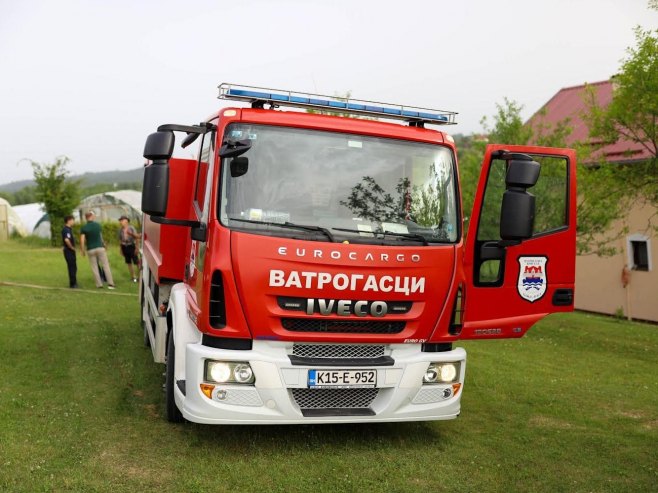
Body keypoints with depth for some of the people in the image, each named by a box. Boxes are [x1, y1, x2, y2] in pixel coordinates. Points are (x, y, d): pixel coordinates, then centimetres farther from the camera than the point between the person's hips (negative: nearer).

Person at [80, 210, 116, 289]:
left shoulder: (83, 228, -5)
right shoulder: (97, 225, 2)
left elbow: (82, 241, -12)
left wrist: (82, 251, -1)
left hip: (91, 249, 0)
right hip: (100, 247, 1)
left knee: (94, 268, 8)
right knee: (106, 265, 1)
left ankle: (99, 284, 7)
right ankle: (110, 283, -5)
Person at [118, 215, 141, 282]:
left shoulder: (131, 228, -10)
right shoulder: (120, 229, 4)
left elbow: (137, 238, -9)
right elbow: (120, 240, 12)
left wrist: (136, 248, -11)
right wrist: (121, 249, 12)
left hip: (131, 246, -5)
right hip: (124, 247, 5)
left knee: (136, 262, -5)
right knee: (129, 263, 10)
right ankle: (133, 277, 19)